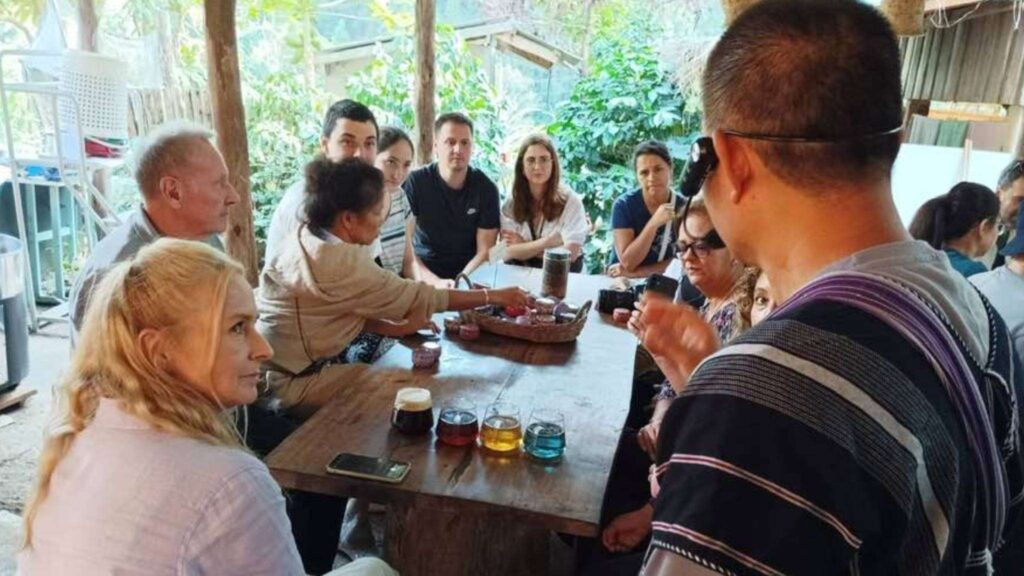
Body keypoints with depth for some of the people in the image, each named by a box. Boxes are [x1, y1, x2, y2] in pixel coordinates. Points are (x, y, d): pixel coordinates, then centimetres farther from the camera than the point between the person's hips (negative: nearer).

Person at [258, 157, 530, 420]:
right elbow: (417, 298, -20)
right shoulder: (339, 262, -27)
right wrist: (494, 296, -11)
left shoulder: (309, 237, 2)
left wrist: (395, 327, -5)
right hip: (295, 383, -9)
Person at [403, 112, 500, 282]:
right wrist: (435, 282, -20)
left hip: (468, 276, 2)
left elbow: (485, 251, -3)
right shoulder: (414, 182, -6)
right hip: (424, 277, -1)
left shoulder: (486, 188, -2)